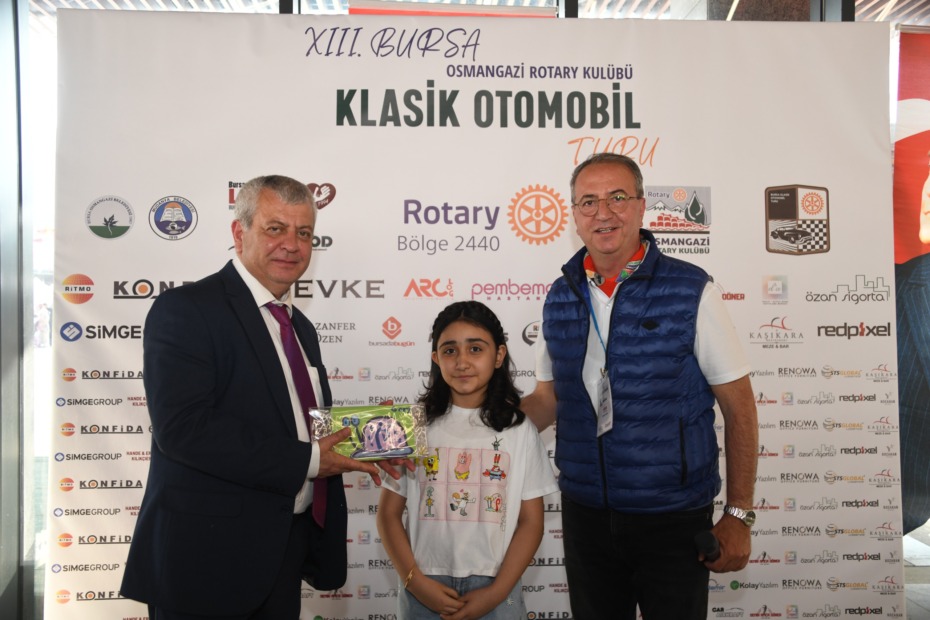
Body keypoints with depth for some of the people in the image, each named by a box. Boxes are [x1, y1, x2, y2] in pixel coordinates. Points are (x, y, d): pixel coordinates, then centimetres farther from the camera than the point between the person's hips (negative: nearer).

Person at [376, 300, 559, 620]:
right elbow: (389, 513, 1)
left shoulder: (519, 429, -3)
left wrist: (497, 592, -9)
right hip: (426, 591, 0)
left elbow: (531, 522, -1)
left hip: (494, 591, 0)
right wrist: (414, 581, -9)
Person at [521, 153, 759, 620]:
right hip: (584, 512, 4)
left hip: (674, 520, -3)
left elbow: (738, 406, -6)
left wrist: (738, 516, -7)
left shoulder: (689, 292, -10)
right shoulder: (559, 299, 2)